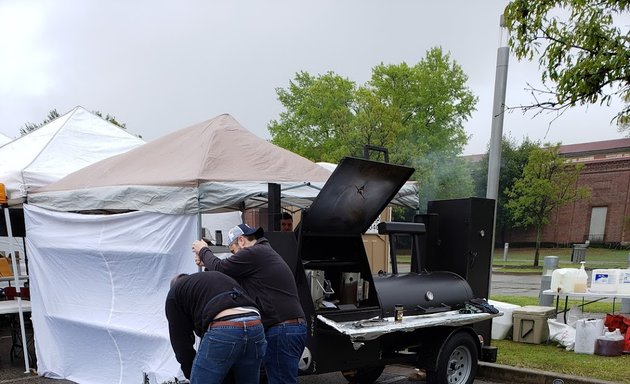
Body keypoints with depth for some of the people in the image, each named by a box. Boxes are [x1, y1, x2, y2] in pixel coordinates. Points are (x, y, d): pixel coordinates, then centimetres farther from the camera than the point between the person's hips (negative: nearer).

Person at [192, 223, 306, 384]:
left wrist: (203, 251, 14)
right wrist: (206, 261, 17)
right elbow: (233, 274, 25)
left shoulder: (254, 253, -11)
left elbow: (220, 269, -4)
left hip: (282, 330, -10)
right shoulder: (265, 253, 22)